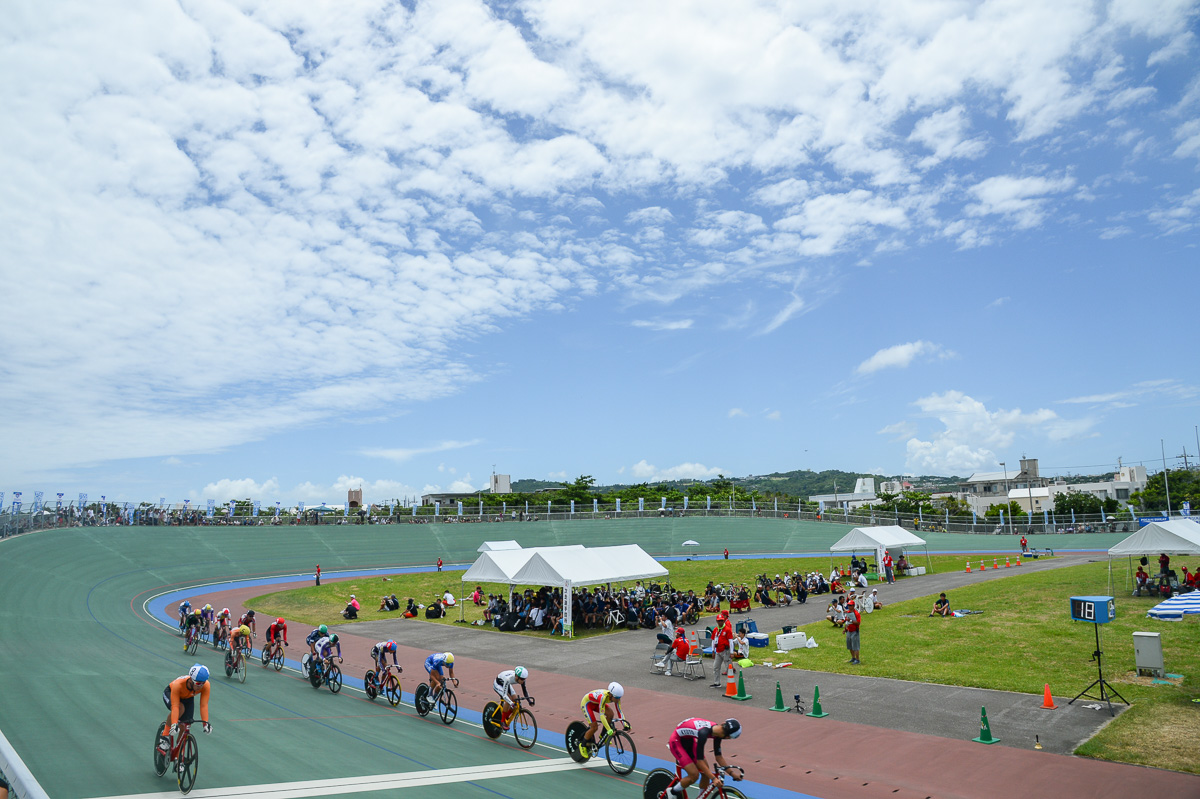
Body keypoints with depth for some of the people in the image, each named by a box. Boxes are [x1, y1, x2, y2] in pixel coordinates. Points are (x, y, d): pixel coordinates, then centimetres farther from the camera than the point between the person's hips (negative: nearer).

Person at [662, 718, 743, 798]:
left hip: (689, 741, 8)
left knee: (706, 773, -1)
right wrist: (714, 778, -36)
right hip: (677, 741, -8)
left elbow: (718, 756, -1)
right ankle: (671, 792, 6)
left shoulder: (717, 732, -13)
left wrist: (731, 773, -5)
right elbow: (699, 761, -34)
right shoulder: (704, 733, -38)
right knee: (694, 775, -16)